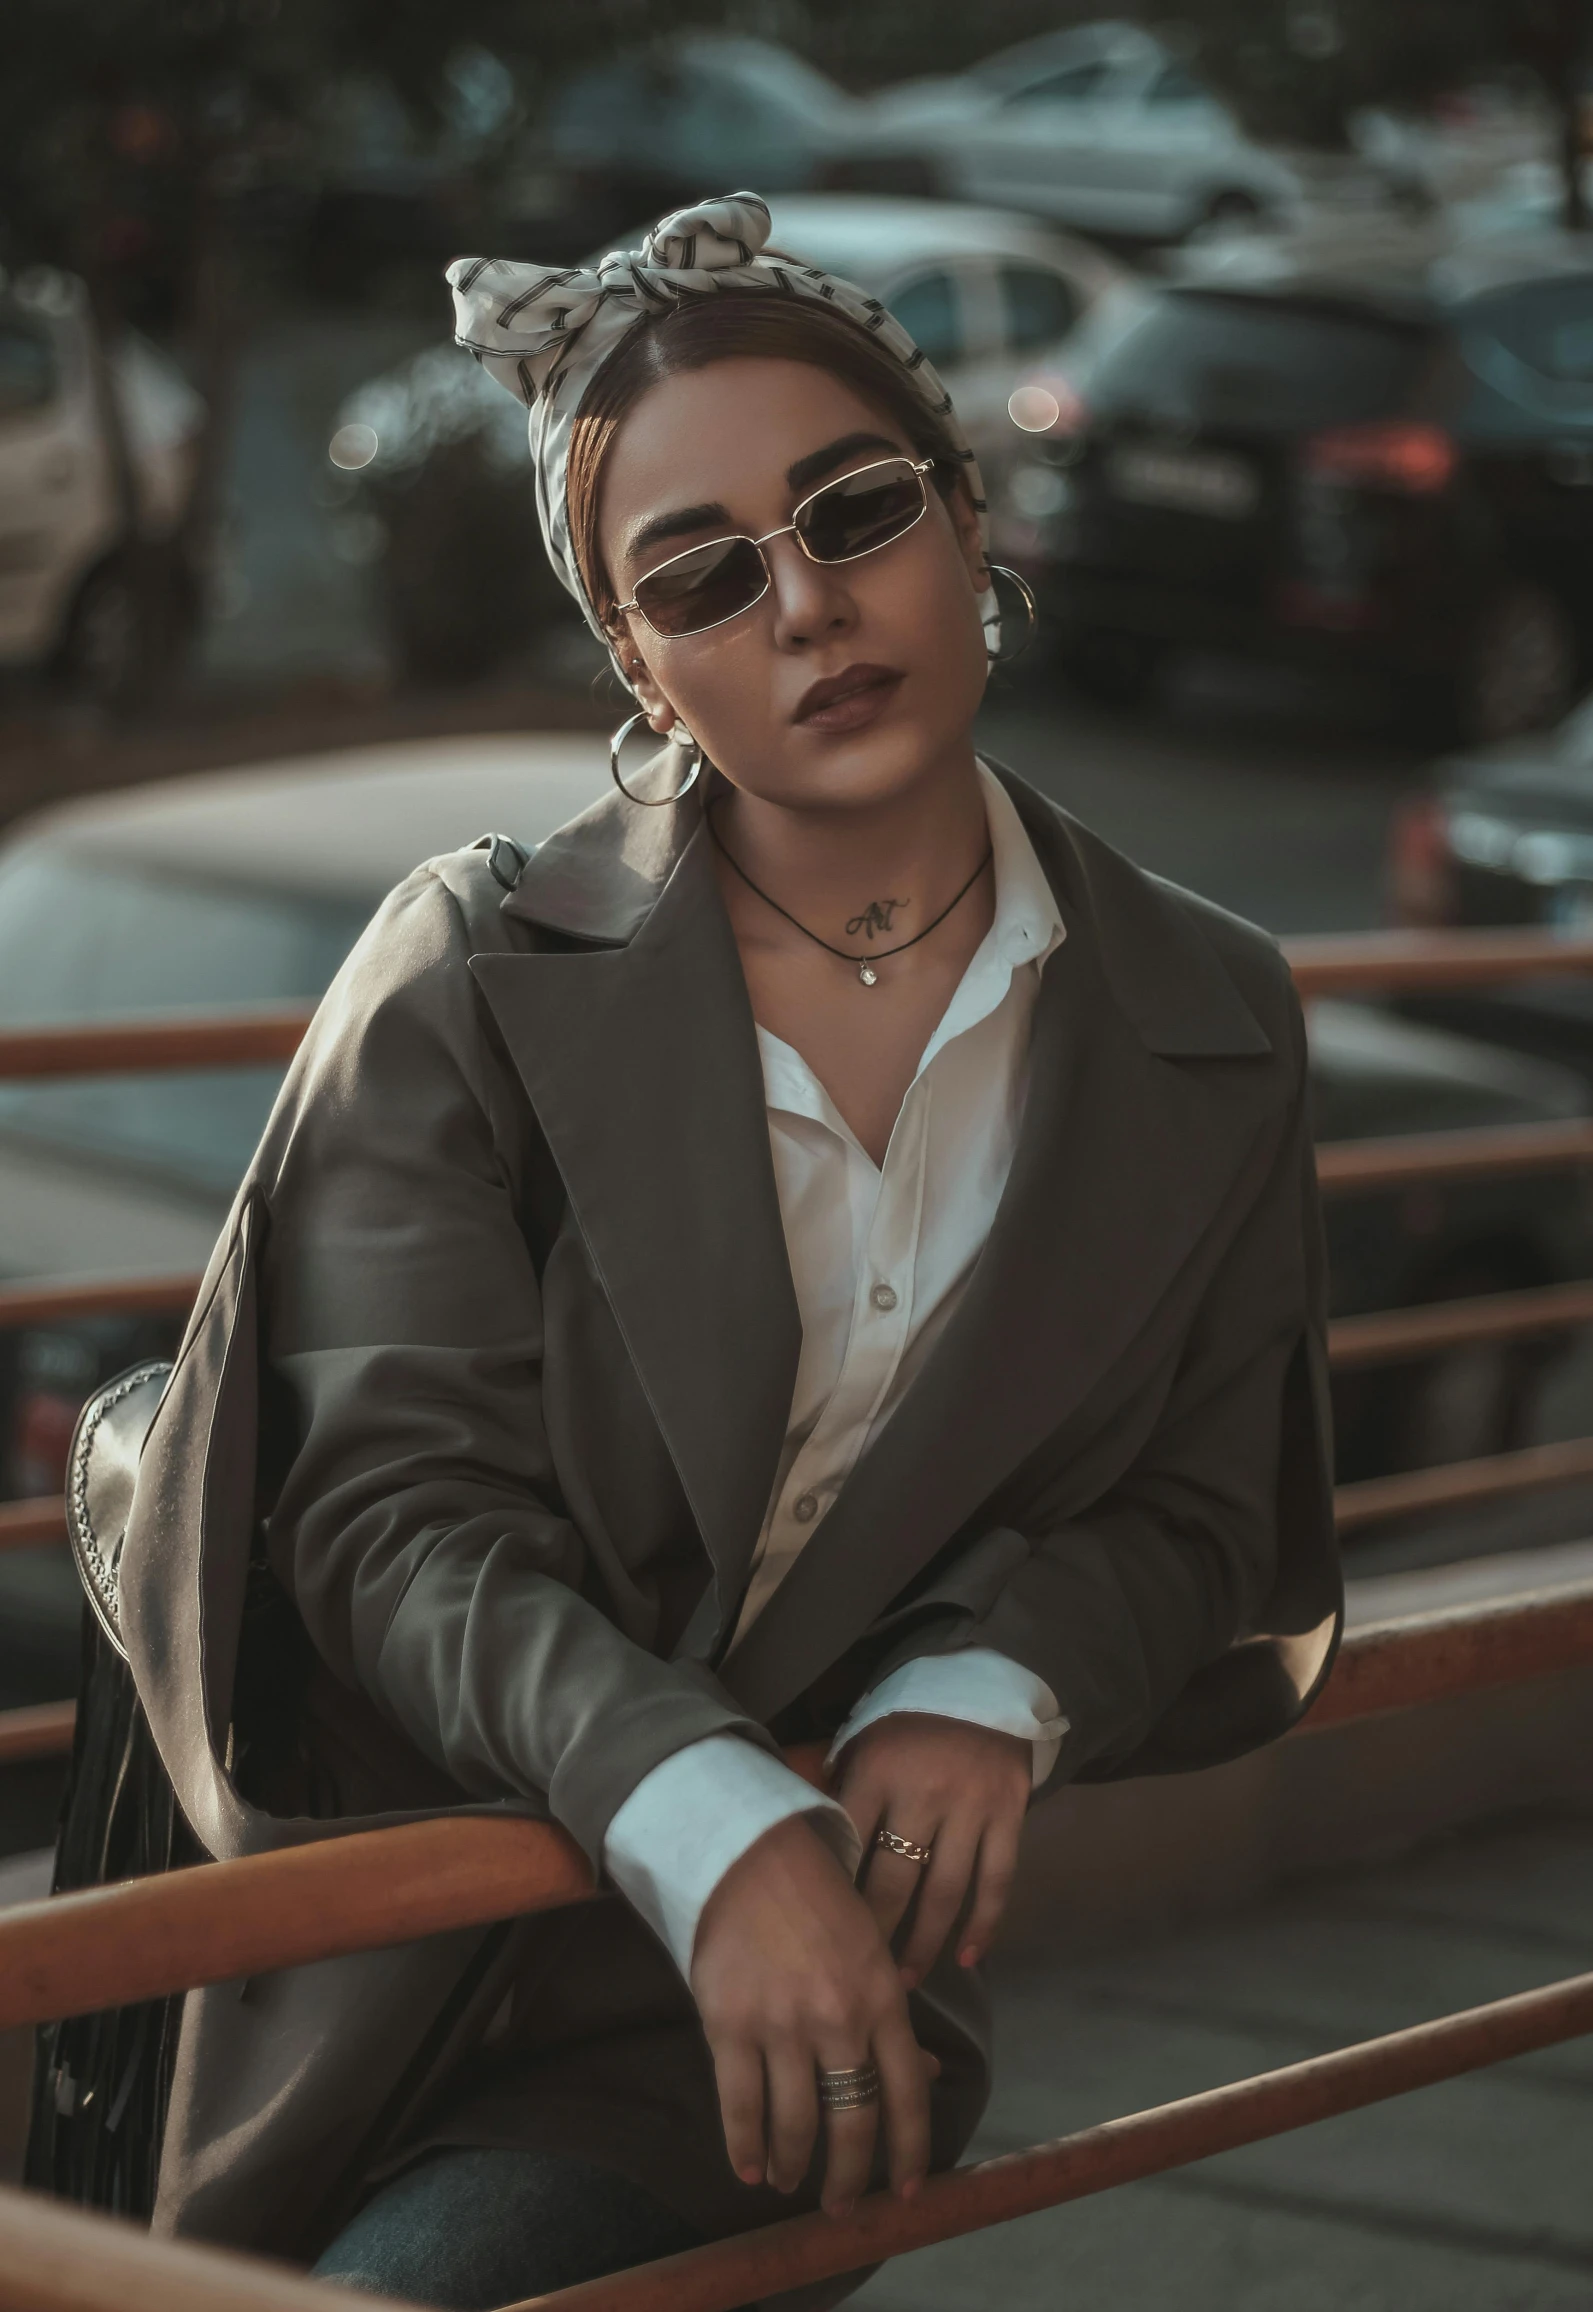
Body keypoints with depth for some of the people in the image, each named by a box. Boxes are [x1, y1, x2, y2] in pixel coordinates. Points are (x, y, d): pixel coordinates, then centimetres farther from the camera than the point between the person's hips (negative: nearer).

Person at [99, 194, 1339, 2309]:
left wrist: (994, 1686, -15)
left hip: (823, 1978, 0)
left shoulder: (1204, 1027, 4)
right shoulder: (478, 980, -3)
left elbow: (1193, 1521, 9)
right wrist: (706, 1816, -28)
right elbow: (398, 1504, -11)